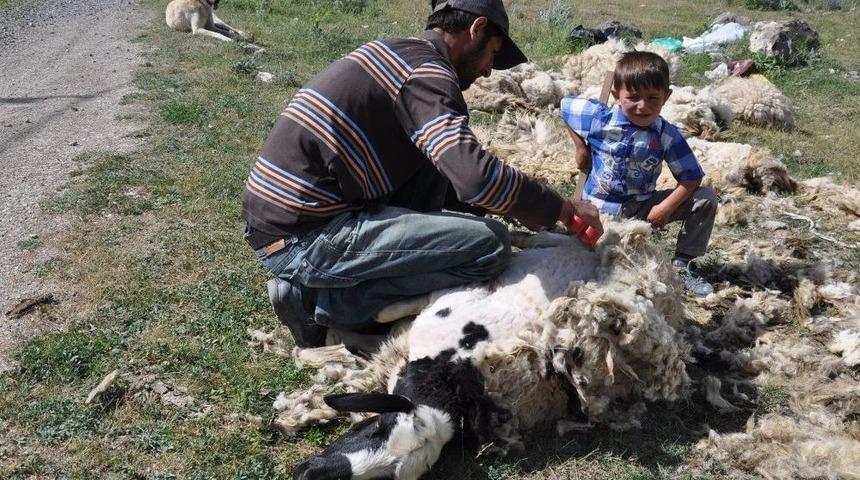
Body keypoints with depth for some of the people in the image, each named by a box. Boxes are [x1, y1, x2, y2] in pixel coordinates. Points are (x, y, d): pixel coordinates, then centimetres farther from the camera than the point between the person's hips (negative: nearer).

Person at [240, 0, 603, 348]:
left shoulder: (395, 55, 19)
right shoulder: (427, 72, -10)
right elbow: (475, 175, -26)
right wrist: (562, 209, -10)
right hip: (303, 240, -10)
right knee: (491, 245, -10)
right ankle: (322, 300, -5)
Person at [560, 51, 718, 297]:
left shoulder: (667, 135, -9)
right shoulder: (600, 119, -12)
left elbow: (691, 176, -7)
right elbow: (565, 104, 5)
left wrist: (666, 207, -19)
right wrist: (581, 147, 2)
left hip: (643, 206, 3)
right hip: (602, 209, -3)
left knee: (707, 199, -9)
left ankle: (682, 263, 3)